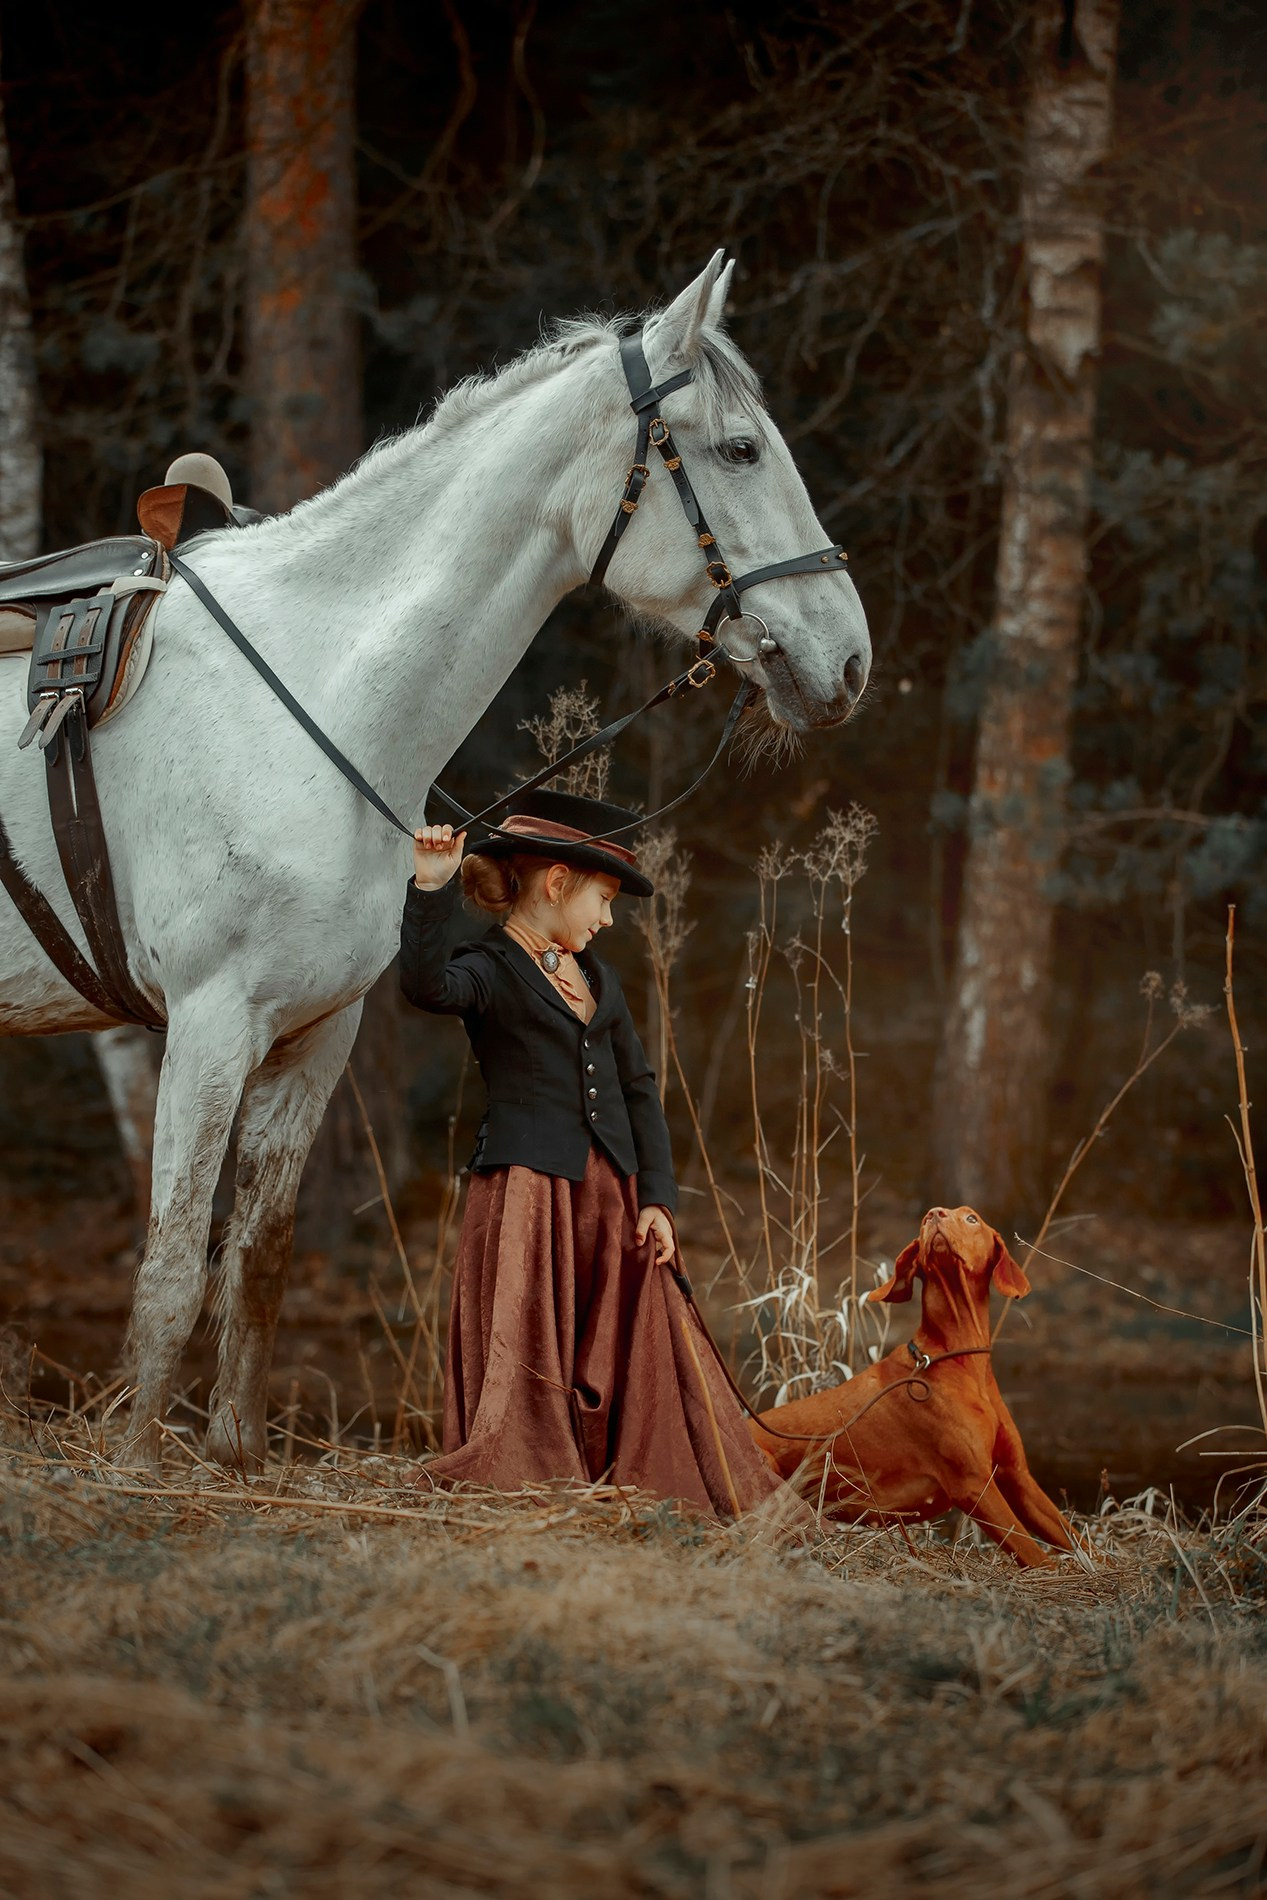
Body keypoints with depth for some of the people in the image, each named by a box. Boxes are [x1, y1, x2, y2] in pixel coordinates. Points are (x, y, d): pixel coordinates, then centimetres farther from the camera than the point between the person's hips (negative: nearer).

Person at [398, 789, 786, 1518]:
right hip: (528, 1192, -6)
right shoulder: (490, 971, -2)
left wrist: (657, 1197, 9)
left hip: (614, 1198, 7)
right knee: (530, 1367, -9)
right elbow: (426, 985, -25)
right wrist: (431, 891, -32)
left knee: (640, 1362, 5)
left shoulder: (597, 977, 20)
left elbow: (639, 1086, 18)